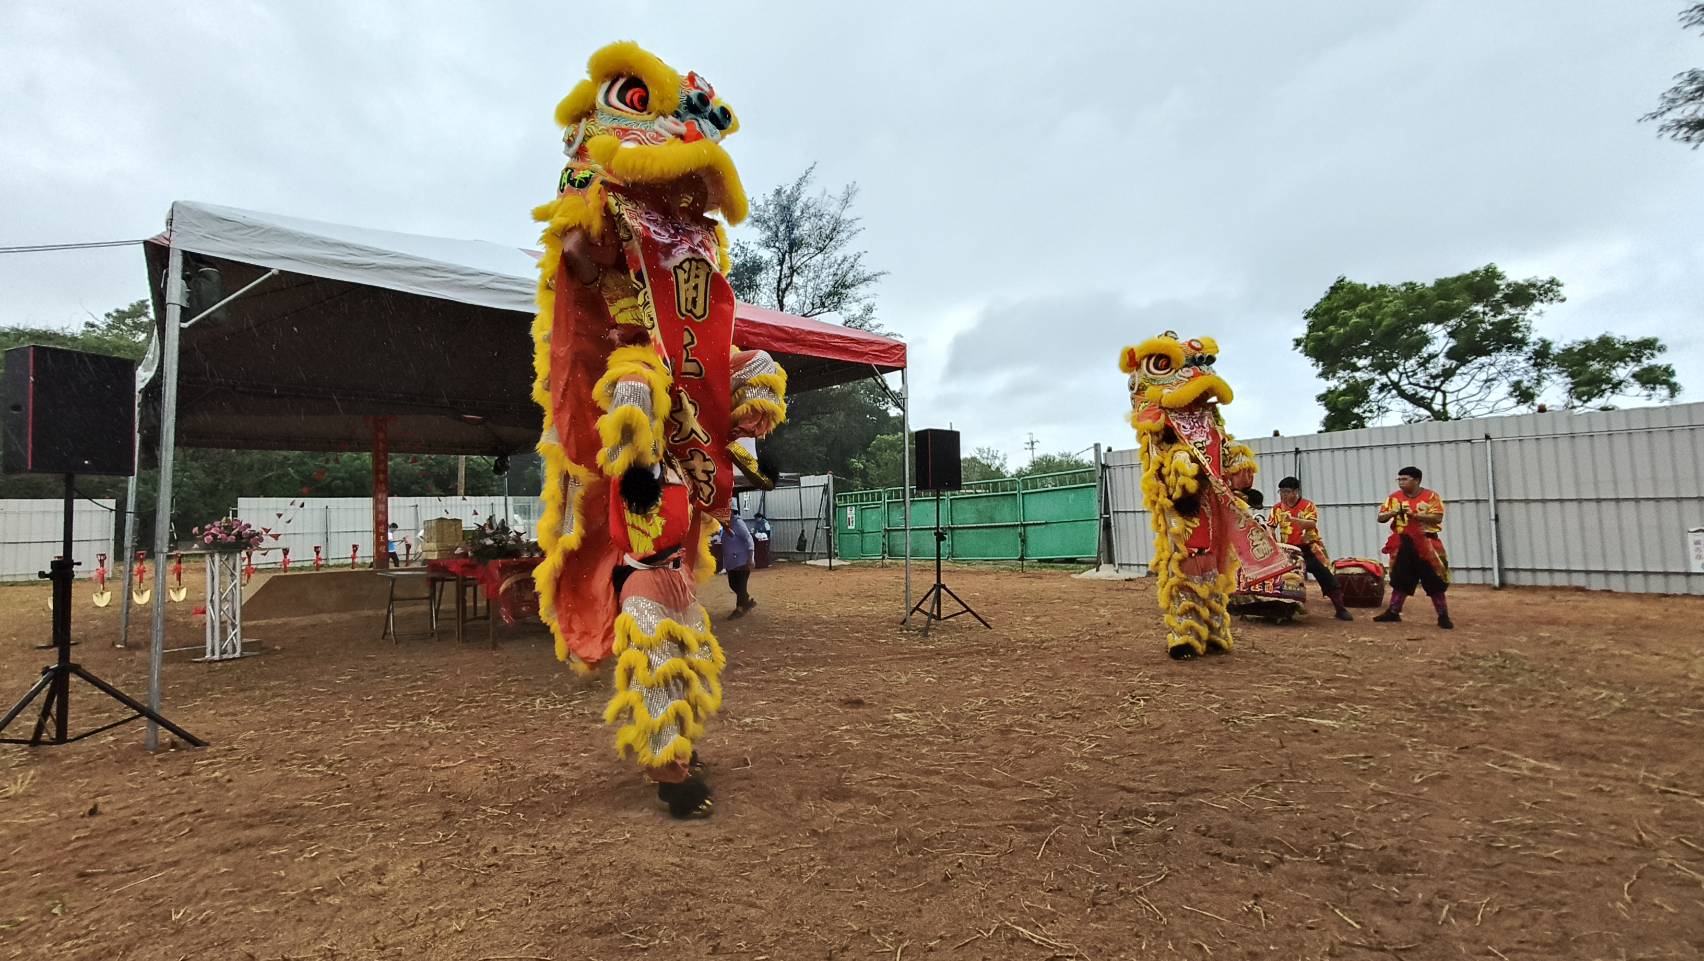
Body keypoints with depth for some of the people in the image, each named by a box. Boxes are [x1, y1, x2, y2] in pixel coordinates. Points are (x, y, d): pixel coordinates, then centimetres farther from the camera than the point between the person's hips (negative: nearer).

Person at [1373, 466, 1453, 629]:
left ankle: (1443, 616, 10)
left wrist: (1414, 514, -23)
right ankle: (1393, 612, 16)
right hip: (1403, 544, 3)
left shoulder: (1431, 496, -5)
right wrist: (1392, 513, -17)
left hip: (1425, 543, -3)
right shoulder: (1394, 497, 5)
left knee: (1434, 582, 0)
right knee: (1400, 579, 8)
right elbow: (1380, 518, 3)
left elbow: (1437, 518, -15)